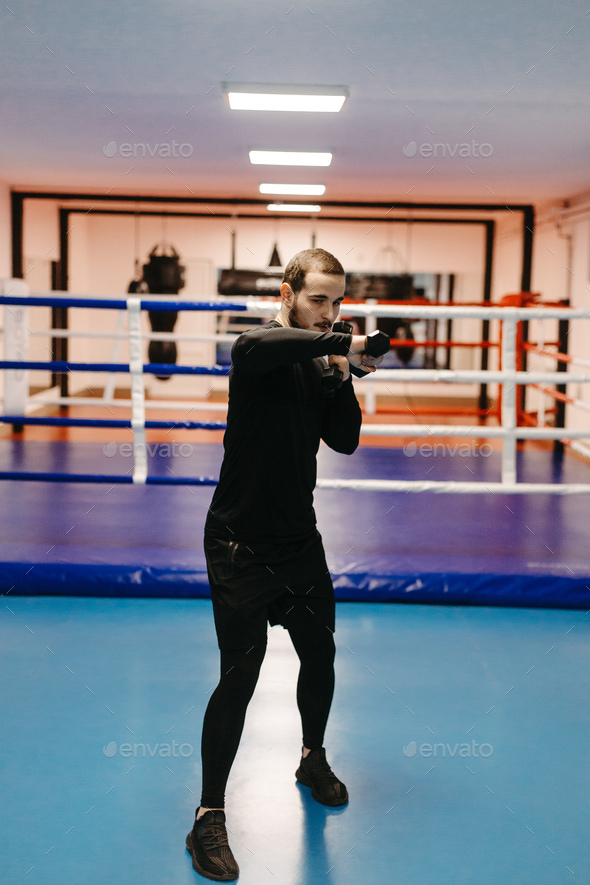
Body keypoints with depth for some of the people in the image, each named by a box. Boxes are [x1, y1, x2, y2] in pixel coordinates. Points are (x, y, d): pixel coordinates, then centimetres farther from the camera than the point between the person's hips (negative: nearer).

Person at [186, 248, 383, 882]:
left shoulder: (323, 364, 7)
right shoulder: (258, 351, -14)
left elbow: (345, 440, 3)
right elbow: (258, 348, -40)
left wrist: (341, 376, -10)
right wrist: (341, 346, -35)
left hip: (299, 538, 7)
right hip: (239, 543, -7)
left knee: (320, 656, 17)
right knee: (239, 677, -8)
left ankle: (313, 759, 45)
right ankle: (209, 818, 7)